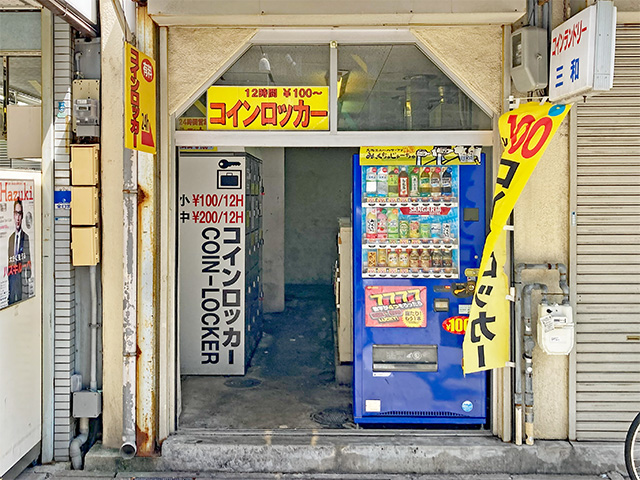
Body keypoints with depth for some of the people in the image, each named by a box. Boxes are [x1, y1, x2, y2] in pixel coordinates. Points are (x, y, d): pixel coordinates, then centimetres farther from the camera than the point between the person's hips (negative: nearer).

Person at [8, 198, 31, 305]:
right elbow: (9, 261, 17)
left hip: (22, 279, -5)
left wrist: (27, 275, -11)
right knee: (11, 301, 7)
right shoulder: (10, 238, 14)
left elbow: (28, 262, -2)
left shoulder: (26, 237, -4)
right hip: (11, 278, 5)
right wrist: (10, 272, 7)